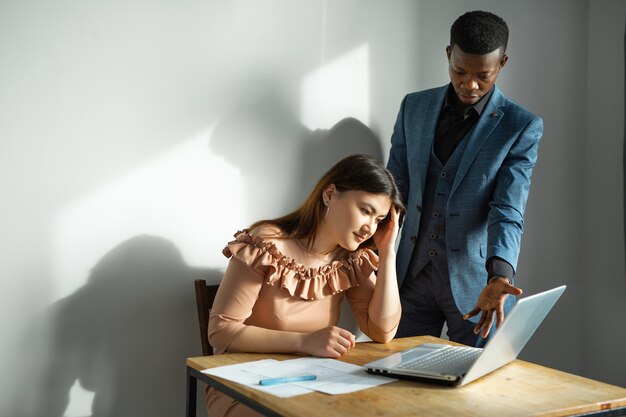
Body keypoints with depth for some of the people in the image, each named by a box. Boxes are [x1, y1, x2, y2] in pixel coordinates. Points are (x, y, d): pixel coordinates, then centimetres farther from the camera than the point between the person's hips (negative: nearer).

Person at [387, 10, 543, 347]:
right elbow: (394, 189, 7)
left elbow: (508, 213, -15)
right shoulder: (414, 107, 3)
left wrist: (499, 277, -31)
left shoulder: (522, 127, -8)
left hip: (475, 281, -3)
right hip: (412, 273, 3)